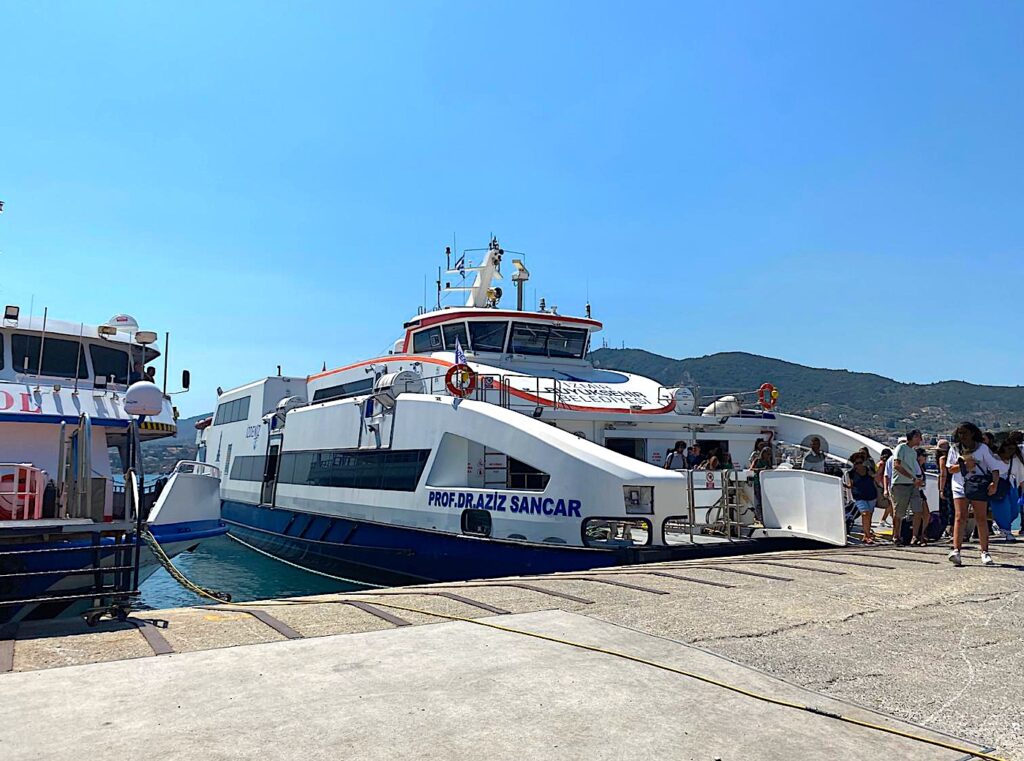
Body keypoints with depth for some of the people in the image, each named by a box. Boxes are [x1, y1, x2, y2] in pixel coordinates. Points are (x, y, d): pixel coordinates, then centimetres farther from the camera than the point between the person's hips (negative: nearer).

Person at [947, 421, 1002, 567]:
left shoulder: (983, 448, 4)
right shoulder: (954, 449, 9)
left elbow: (994, 467, -1)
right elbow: (950, 469, 6)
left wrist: (994, 483, -18)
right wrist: (964, 465, -12)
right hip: (960, 487, 1)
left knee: (981, 519, 0)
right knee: (960, 517, -10)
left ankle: (984, 552, 8)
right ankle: (956, 550, -18)